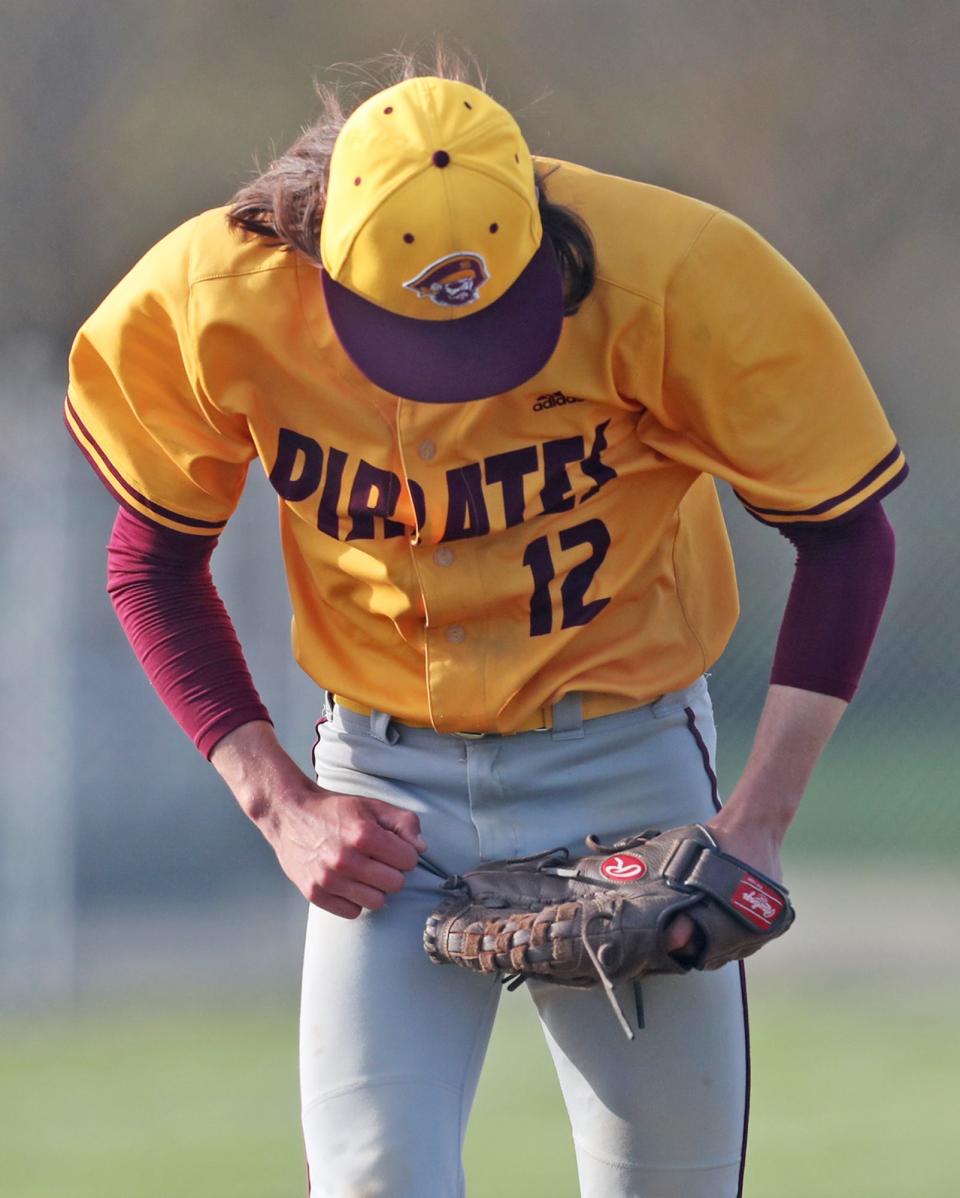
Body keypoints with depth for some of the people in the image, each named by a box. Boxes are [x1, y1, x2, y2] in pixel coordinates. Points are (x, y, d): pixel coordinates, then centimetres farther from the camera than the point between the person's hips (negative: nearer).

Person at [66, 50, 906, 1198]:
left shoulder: (674, 282, -20)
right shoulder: (212, 299, -15)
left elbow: (845, 536, -7)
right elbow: (153, 565, 3)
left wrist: (759, 821, -14)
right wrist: (277, 803, -6)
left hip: (628, 764, -1)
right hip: (381, 785, 1)